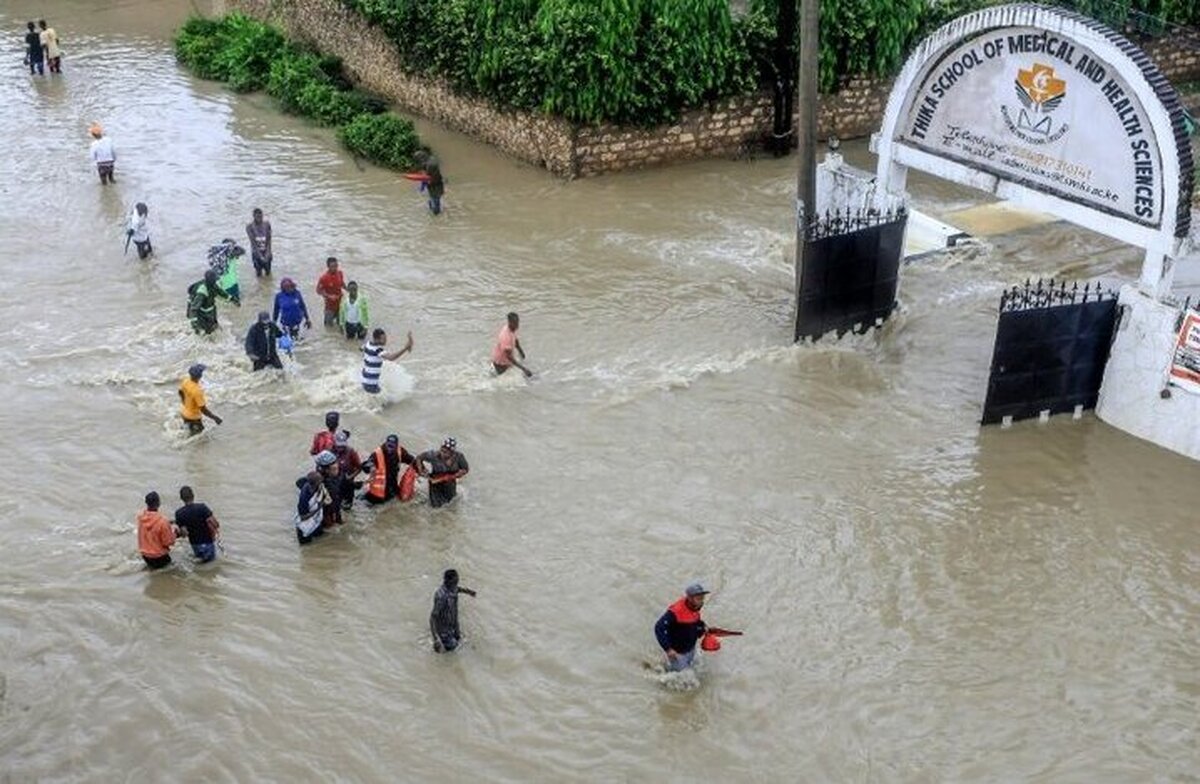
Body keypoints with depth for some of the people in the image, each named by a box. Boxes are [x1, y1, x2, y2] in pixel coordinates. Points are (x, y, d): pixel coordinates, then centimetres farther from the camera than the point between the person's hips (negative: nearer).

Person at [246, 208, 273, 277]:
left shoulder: (267, 224, -10)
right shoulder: (249, 227, -16)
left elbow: (269, 240, -9)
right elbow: (253, 242, -19)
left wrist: (268, 253, -20)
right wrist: (260, 256, -25)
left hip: (266, 251, 2)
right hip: (256, 252, -2)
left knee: (268, 273, 8)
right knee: (259, 275, 4)